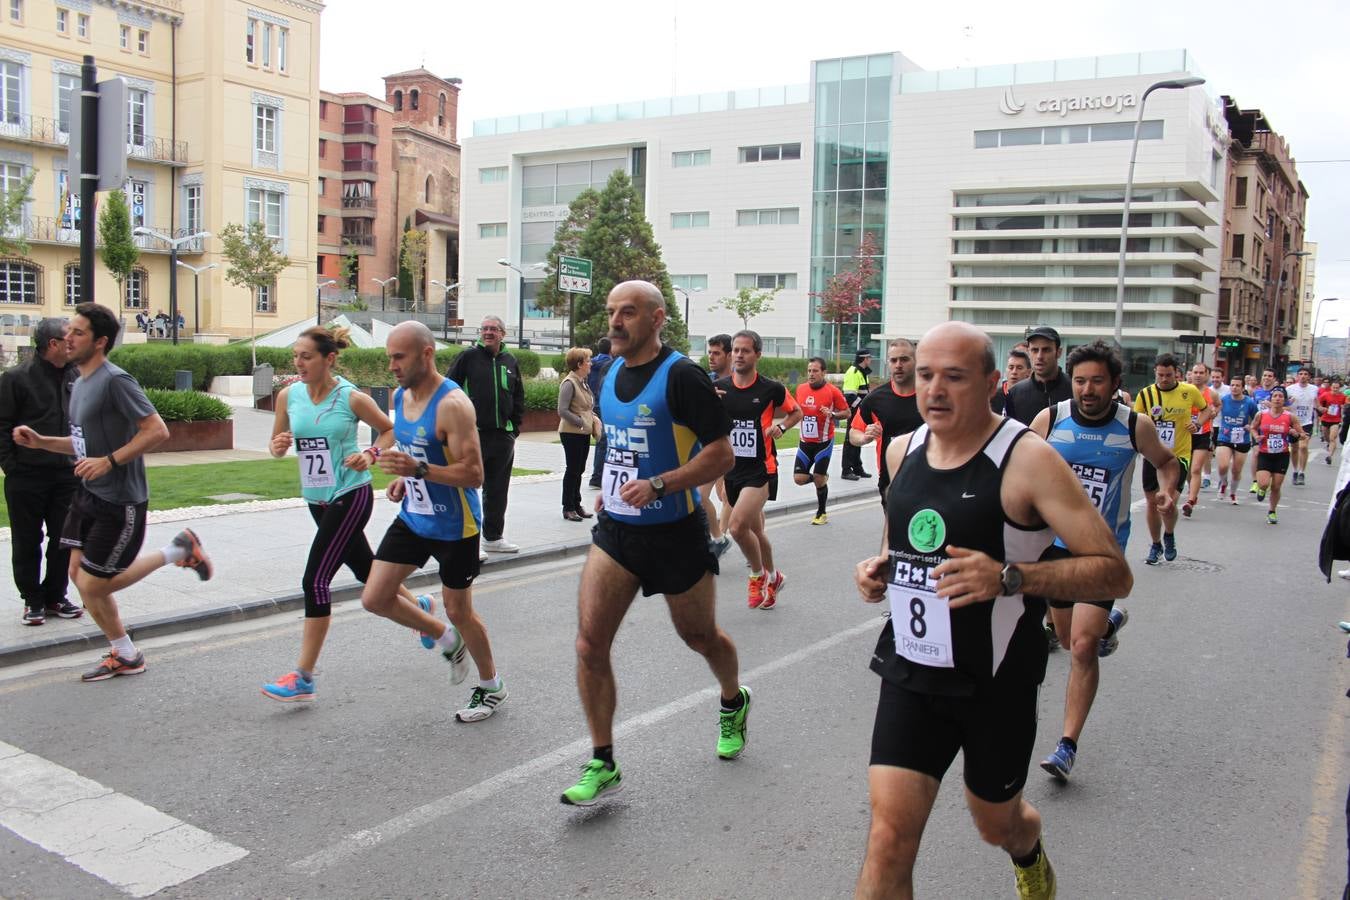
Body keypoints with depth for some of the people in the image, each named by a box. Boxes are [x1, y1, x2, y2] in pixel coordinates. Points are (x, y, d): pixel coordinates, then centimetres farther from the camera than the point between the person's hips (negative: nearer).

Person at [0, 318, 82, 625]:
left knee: (65, 540, 9)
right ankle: (32, 600, 18)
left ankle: (56, 596, 23)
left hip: (68, 475, 4)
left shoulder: (77, 376, 7)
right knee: (27, 542, 6)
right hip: (28, 477, -4)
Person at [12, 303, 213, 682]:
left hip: (120, 501, -9)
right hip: (89, 495, 9)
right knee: (79, 573, 9)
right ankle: (125, 655, 23)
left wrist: (109, 461, -26)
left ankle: (176, 551, 13)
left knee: (92, 586, -2)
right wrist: (40, 441, 7)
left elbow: (157, 430, -23)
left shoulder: (115, 381, -17)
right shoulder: (80, 383, 11)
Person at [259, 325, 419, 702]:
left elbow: (390, 430, 1)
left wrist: (371, 455, -16)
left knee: (315, 580, -11)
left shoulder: (352, 398, -13)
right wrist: (277, 447, -13)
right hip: (317, 500, 6)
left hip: (350, 497, -6)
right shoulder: (288, 396, -1)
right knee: (365, 568, 21)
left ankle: (303, 678, -3)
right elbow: (277, 444, 10)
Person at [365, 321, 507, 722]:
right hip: (412, 518, 8)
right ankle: (446, 639, 29)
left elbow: (474, 474, -26)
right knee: (375, 599, 4)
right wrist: (403, 478, 1)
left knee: (458, 611, 6)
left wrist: (419, 469, -36)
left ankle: (492, 687, 30)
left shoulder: (452, 404, -24)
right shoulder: (400, 396, 2)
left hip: (454, 527, -8)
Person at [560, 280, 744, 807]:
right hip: (615, 528, 5)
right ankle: (603, 765, 6)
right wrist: (610, 488, 14)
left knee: (699, 635, 15)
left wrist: (658, 486, -27)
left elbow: (722, 453, -18)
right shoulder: (610, 376, 7)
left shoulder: (680, 376, -16)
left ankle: (733, 704, 48)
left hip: (674, 532, -5)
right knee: (590, 643, -7)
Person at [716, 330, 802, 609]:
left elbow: (797, 412, 10)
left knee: (738, 526, -20)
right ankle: (772, 579, 37)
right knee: (755, 530, 16)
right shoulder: (718, 388, 2)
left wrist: (780, 426, -10)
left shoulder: (771, 389, -6)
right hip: (731, 468, 4)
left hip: (760, 469, -4)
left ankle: (759, 575, 5)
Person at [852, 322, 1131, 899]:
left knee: (997, 823, 21)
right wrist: (879, 568, 1)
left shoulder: (1027, 459, -16)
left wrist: (1009, 577, -31)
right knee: (888, 840, -8)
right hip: (912, 673, 3)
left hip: (996, 683, -3)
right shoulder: (902, 450, 2)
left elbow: (1113, 573, -18)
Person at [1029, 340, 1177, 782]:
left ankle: (1068, 746, -4)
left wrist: (1167, 489, -9)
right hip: (1055, 542, 3)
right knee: (1070, 637, 20)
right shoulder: (1049, 419, -9)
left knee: (1082, 646, -14)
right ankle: (1110, 621, 56)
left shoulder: (1135, 426, -9)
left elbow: (1166, 460, 11)